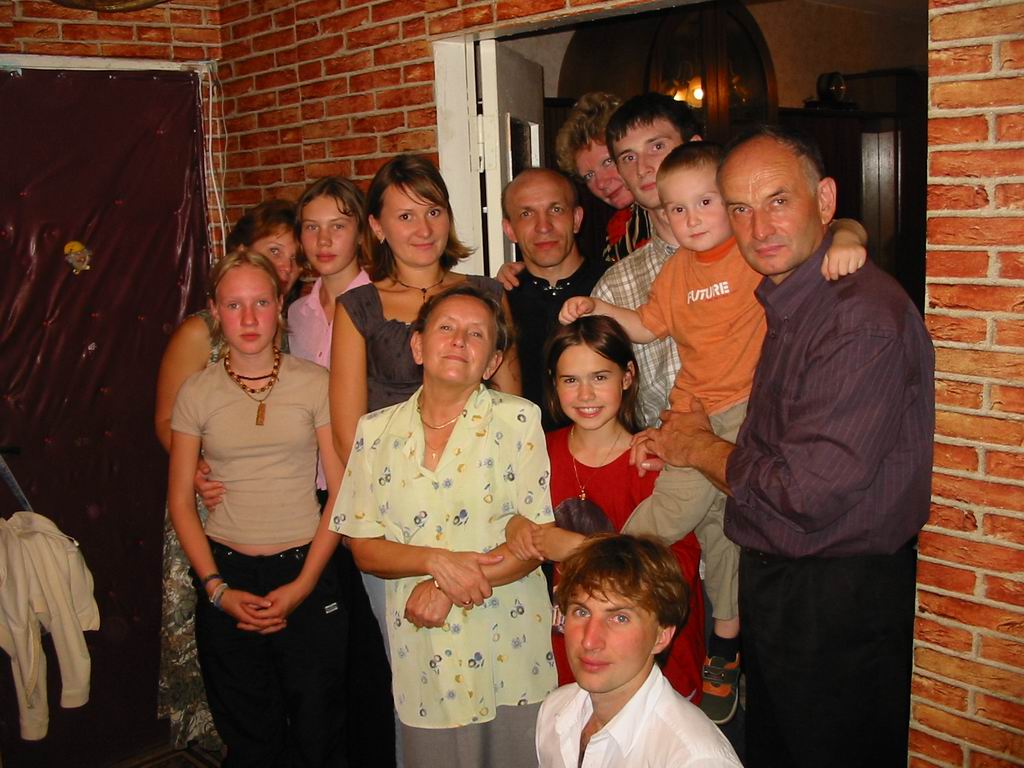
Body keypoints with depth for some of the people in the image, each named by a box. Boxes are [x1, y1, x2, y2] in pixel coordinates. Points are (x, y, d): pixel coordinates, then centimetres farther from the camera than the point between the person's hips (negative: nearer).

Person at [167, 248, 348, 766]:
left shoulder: (314, 383, -2)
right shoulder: (197, 392, 1)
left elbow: (341, 493, -3)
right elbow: (180, 501, 4)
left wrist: (304, 584, -9)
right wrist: (217, 588, -5)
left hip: (307, 572, -1)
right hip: (227, 573, 1)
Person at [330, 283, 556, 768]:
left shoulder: (518, 421, -3)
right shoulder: (376, 432, 3)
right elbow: (364, 549, 1)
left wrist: (446, 591, -16)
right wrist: (437, 561, -17)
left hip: (511, 656, -1)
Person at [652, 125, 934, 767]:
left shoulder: (863, 317, -25)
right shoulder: (781, 299, 6)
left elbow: (809, 492, -27)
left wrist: (701, 449, -13)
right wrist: (695, 435, 1)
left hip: (839, 599, -9)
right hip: (772, 577, 9)